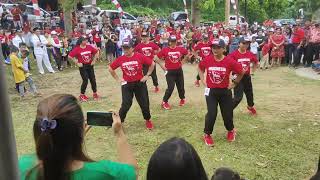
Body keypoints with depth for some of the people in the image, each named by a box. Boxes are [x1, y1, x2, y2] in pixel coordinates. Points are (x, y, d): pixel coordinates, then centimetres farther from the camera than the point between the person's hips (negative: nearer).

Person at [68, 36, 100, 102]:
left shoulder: (89, 47, -2)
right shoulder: (77, 49, -13)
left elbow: (95, 52, 11)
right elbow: (70, 56, -11)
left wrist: (94, 60, 5)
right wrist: (77, 63, -11)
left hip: (90, 66, 4)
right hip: (83, 67, -4)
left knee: (93, 80, 6)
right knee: (85, 81, -6)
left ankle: (95, 94, 23)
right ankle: (82, 95, 12)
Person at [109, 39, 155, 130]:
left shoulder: (140, 56, -11)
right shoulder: (120, 59, -5)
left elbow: (152, 64, 0)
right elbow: (110, 69, 9)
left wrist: (147, 75, -1)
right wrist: (117, 79, 5)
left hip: (140, 83, 0)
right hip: (126, 85, 0)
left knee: (144, 104, 8)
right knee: (125, 105, -4)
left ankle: (148, 121, 31)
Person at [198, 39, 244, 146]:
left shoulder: (230, 61, -14)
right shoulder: (207, 60, -8)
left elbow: (241, 73, 0)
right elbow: (200, 68, 13)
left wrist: (234, 84, 2)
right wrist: (203, 81, 6)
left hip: (225, 92, 0)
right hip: (211, 91, 0)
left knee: (227, 114, 9)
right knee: (211, 114, -9)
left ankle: (231, 130, 40)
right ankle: (207, 135, 13)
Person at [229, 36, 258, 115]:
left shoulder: (250, 54, 0)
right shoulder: (234, 54, -17)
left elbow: (256, 62, 18)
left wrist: (252, 71, 13)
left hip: (247, 77, 6)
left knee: (250, 93, 20)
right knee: (238, 97, -10)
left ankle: (251, 107, 49)